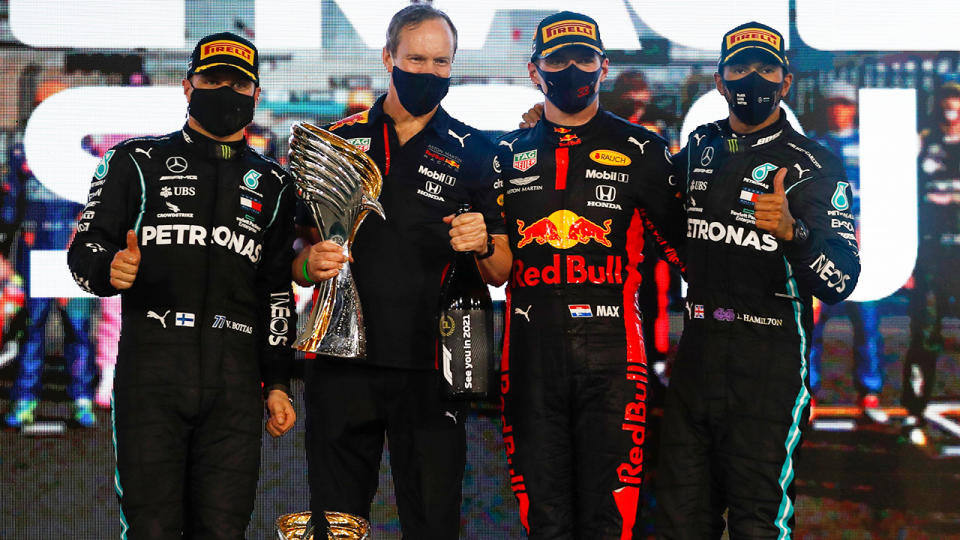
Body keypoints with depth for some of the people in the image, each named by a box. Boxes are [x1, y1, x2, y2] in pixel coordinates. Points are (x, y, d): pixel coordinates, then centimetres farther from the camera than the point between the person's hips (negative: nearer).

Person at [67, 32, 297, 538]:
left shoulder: (272, 184, 19)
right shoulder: (136, 162, 11)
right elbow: (84, 248, 6)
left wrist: (277, 381, 13)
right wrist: (109, 269, -18)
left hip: (235, 379, 2)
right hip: (150, 365, -2)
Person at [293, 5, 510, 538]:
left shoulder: (472, 152, 7)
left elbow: (500, 273, 9)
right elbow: (298, 262, 13)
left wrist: (482, 244, -12)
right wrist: (311, 264, -9)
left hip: (428, 368, -1)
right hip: (341, 359, 1)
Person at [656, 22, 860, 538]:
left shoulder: (813, 165, -4)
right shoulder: (698, 148, 11)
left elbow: (840, 283, -10)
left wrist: (793, 232, -30)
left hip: (770, 364, -5)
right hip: (696, 355, 5)